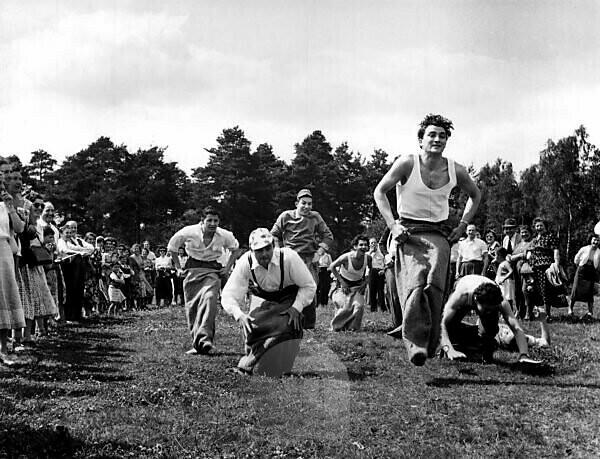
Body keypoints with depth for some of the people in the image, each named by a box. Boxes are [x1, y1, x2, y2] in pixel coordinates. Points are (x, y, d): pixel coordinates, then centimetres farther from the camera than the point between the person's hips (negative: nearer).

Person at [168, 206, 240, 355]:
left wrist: (228, 267, 9)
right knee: (192, 307, 0)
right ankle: (196, 344, 11)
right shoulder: (189, 232, -8)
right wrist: (178, 266, 8)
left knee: (209, 299, -26)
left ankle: (204, 338, -33)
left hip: (213, 271, -1)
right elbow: (172, 247, 10)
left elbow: (235, 248, 19)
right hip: (193, 270, 1)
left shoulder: (224, 236, -4)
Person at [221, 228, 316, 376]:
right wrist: (239, 315, -42)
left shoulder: (289, 258, -32)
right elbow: (228, 295, -25)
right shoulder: (245, 263, -26)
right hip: (261, 299, 2)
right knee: (253, 325, -17)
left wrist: (296, 308, -28)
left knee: (288, 326, -23)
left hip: (289, 298, -2)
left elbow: (309, 286, -18)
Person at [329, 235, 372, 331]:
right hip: (344, 284, -3)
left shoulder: (368, 258, -17)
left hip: (358, 286, 3)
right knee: (345, 307, -18)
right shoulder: (346, 257, -27)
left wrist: (365, 282, -5)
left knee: (359, 306, -17)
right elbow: (332, 267, -13)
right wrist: (342, 282, -14)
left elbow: (371, 271, 7)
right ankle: (337, 326, 7)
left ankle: (353, 327, 5)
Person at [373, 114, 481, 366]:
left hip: (440, 234, 2)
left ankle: (430, 345, -5)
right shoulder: (407, 164, -7)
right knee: (415, 284, -22)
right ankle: (415, 344, -22)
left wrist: (463, 225, 12)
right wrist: (392, 225, -8)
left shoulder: (456, 171, 3)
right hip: (409, 232, -2)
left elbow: (475, 195, 22)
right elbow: (379, 191, 1)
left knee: (435, 285, -17)